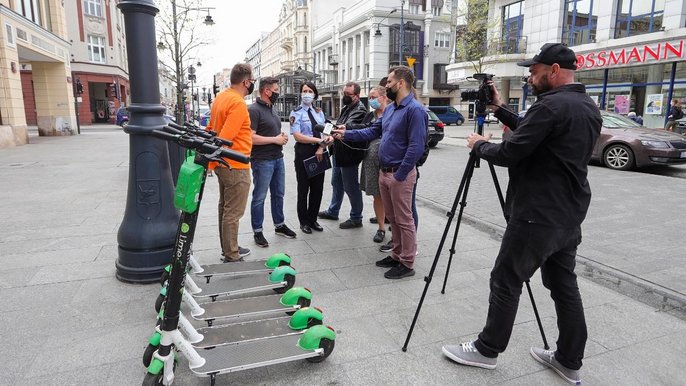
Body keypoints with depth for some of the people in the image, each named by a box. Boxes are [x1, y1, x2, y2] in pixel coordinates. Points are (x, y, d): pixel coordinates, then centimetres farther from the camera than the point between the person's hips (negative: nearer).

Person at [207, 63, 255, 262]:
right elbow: (225, 138, -27)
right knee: (233, 213, -1)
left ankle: (228, 248, 32)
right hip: (236, 167, -10)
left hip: (224, 164, 10)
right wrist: (211, 163, -21)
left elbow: (211, 128, 15)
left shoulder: (221, 97, 9)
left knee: (225, 207, 18)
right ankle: (231, 257, 10)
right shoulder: (238, 104, -20)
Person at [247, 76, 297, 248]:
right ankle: (257, 232, 13)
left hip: (278, 158, 9)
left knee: (278, 194, 17)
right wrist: (275, 139, -17)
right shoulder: (254, 110, -14)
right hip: (262, 161, -9)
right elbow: (251, 137, -22)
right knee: (259, 197, 2)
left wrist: (283, 136, 4)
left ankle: (279, 225, 32)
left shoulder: (271, 109, 14)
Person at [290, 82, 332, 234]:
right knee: (303, 188, 6)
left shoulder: (319, 112, 10)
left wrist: (321, 147, -13)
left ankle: (312, 219, 25)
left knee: (318, 188, 9)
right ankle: (304, 221, 21)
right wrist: (320, 140, -22)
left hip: (319, 152, 5)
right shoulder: (296, 112, -5)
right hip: (304, 152, -4)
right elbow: (297, 136, -16)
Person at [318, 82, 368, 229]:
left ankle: (356, 218, 15)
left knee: (351, 187, 1)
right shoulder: (346, 107, 14)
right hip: (338, 153, 10)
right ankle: (333, 211, 38)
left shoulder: (360, 110, -17)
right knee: (336, 183, 21)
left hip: (349, 155, -10)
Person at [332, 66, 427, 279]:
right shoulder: (390, 108, 13)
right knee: (393, 218, 17)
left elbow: (416, 147, -22)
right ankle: (397, 255, 30)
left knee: (404, 220, 1)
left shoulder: (414, 110, -17)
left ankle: (407, 264, 12)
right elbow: (373, 131, 21)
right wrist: (346, 134, 14)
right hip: (384, 172, 9)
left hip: (400, 174, -9)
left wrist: (399, 175, -20)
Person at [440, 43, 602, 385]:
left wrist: (480, 145, -1)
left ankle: (487, 350, 17)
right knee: (563, 284, 15)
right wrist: (500, 110, 18)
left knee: (506, 281, 3)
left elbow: (509, 154, -20)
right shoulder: (590, 108, 12)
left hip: (538, 217, -9)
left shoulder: (550, 106, -19)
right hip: (569, 216, 10)